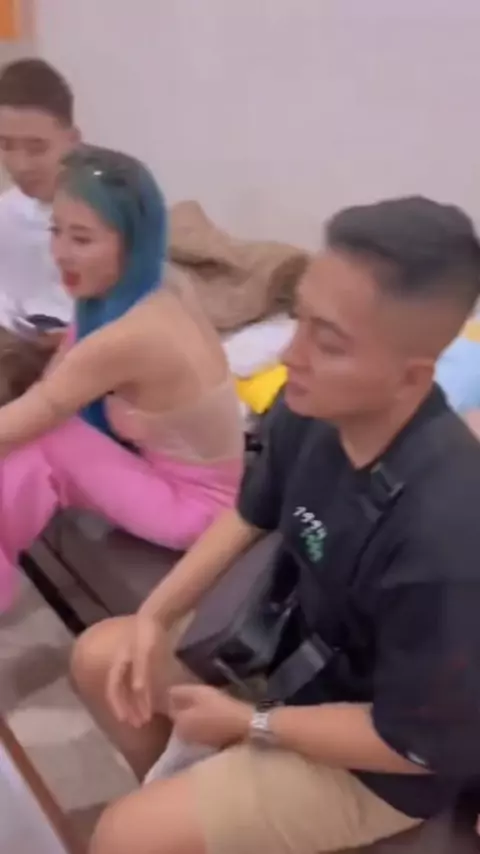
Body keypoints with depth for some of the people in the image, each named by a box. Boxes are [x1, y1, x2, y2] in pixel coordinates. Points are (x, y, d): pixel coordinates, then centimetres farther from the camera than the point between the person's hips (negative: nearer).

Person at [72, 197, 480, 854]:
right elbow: (251, 514, 5)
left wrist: (248, 724, -16)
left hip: (378, 764, -7)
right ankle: (181, 796, 25)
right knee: (100, 658, 9)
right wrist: (156, 616, -5)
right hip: (299, 646, 7)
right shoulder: (311, 411, -17)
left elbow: (415, 744, -25)